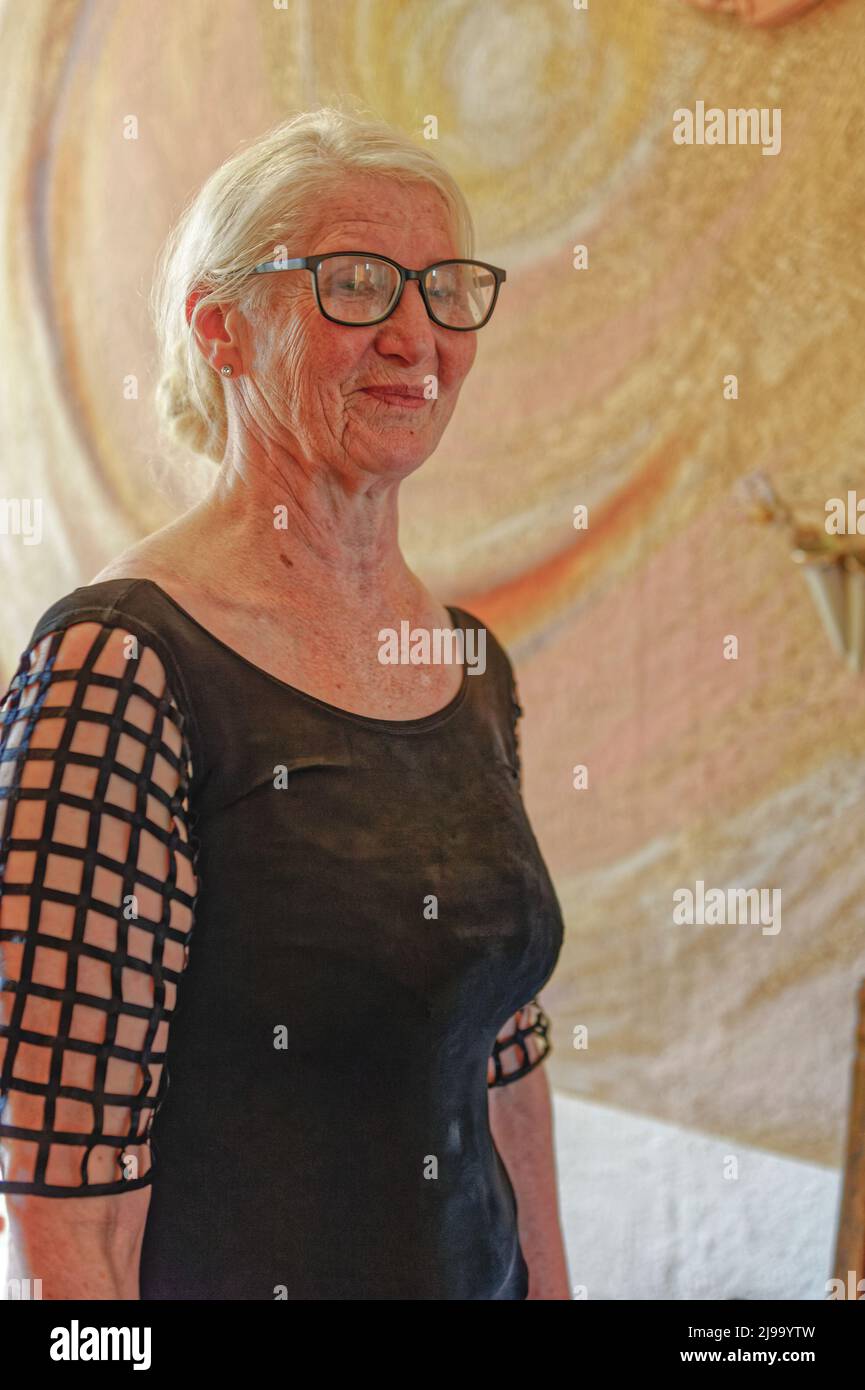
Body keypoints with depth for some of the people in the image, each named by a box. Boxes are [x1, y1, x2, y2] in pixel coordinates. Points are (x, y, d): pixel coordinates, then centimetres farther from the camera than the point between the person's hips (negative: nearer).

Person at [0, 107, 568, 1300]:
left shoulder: (471, 666, 2)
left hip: (475, 1267, 7)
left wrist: (549, 1284, 9)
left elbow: (503, 1057, 9)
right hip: (228, 1273, -6)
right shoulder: (120, 666, -20)